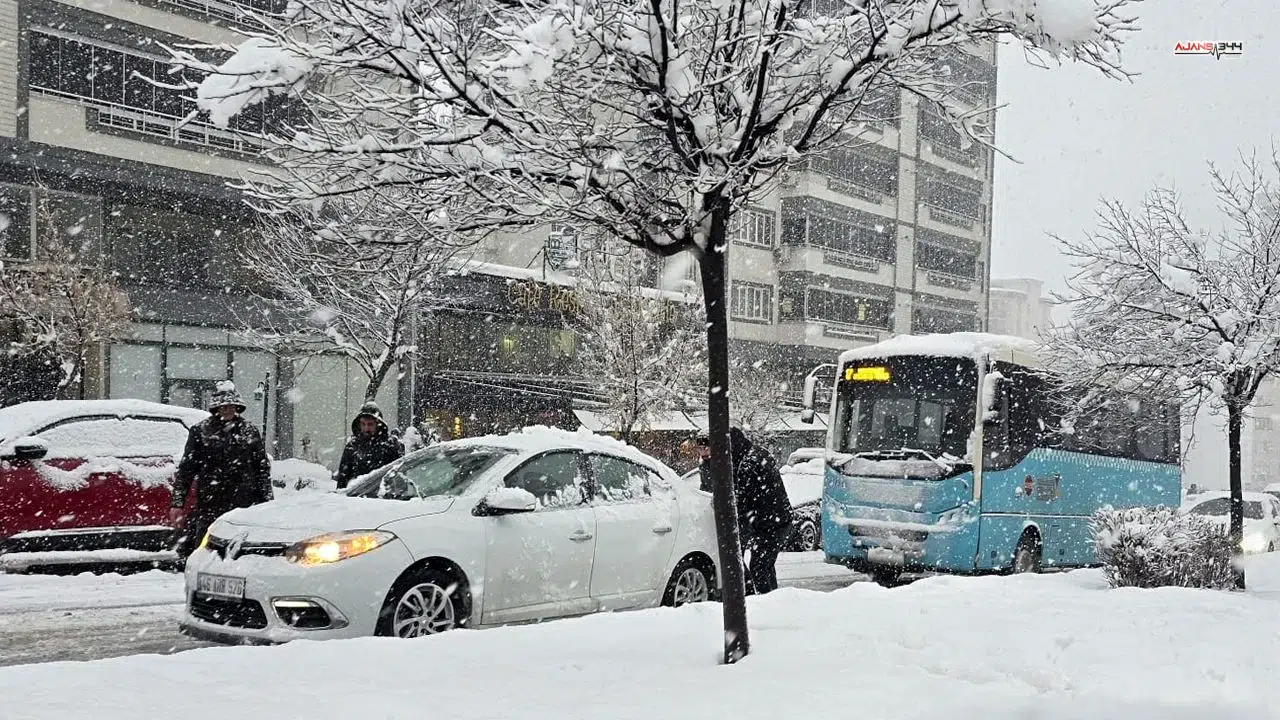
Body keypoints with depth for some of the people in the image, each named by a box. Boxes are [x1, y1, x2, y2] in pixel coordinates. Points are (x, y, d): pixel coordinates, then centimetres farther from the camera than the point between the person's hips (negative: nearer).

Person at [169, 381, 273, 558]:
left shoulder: (250, 432, 10)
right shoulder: (200, 432, 4)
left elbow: (263, 468, 13)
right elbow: (186, 469, 4)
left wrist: (266, 503, 8)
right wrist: (177, 503, -3)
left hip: (243, 505, 1)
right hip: (209, 505, -1)